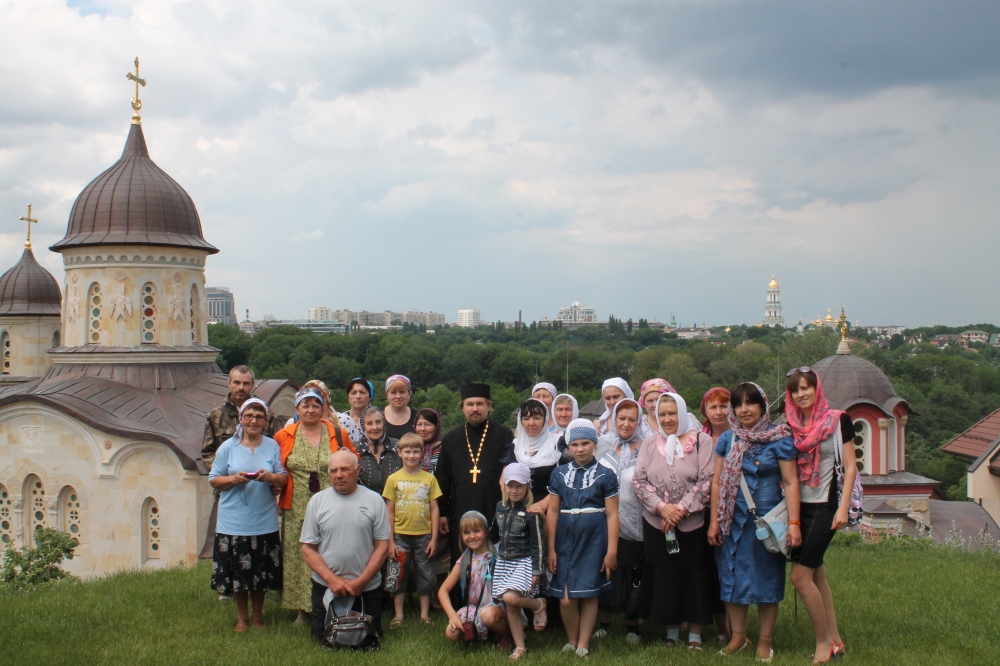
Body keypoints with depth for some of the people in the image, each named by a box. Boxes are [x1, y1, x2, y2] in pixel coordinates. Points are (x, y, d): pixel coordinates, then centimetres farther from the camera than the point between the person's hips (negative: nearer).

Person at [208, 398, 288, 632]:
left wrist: (271, 477, -16)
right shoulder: (228, 447, 2)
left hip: (264, 522, 1)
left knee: (261, 573, 7)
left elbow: (284, 479, 5)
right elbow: (214, 480, 3)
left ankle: (257, 616, 25)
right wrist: (233, 479, -15)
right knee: (237, 573, 6)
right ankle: (242, 617, 24)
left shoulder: (273, 446, 5)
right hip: (234, 522, -1)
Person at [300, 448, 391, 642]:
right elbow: (308, 549, -1)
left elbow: (383, 546, -3)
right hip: (326, 587, 1)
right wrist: (331, 579, -12)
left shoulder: (374, 500, -2)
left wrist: (361, 581, -12)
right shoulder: (317, 501, 0)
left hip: (367, 589, 0)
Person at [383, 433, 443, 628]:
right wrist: (390, 540, -4)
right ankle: (398, 616, 18)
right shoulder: (393, 479, -1)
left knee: (426, 576, 8)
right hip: (401, 535, 0)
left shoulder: (429, 478, 0)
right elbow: (389, 512, 0)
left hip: (424, 535, 0)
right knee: (398, 575, 7)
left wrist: (434, 538, -2)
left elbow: (434, 509, 2)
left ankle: (425, 614, 20)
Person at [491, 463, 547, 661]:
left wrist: (536, 573, -13)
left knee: (510, 598, -25)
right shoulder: (501, 507, 7)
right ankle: (519, 647, 14)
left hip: (523, 562, -6)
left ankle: (538, 604, 3)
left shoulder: (531, 512, -10)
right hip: (503, 562, 6)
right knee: (510, 607, 4)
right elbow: (494, 534, 24)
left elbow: (538, 545, -10)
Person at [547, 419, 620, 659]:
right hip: (566, 541, 1)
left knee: (589, 595, 4)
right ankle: (571, 641, 22)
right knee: (566, 599, 0)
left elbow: (612, 514, -2)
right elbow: (552, 512, 6)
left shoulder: (605, 476, -1)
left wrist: (612, 551, -6)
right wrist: (551, 549, 3)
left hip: (593, 542, -1)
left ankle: (583, 644, 18)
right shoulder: (559, 474, 5)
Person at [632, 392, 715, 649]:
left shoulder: (702, 441, -2)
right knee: (664, 577, 7)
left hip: (692, 524, -2)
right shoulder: (649, 444, 8)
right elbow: (639, 480, 2)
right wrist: (661, 507, -12)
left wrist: (681, 509, -15)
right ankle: (671, 632, 19)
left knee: (692, 577, 2)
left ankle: (695, 634, 13)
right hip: (656, 524, 3)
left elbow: (706, 480, -7)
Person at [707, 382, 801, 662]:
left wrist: (793, 523, -16)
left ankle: (765, 642, 17)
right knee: (733, 576, 9)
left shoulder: (779, 439, -6)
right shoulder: (726, 440, 6)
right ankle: (738, 637, 22)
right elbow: (717, 481, 7)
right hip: (733, 519, 4)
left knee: (766, 578, 6)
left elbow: (790, 482, -9)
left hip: (767, 519, -3)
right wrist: (714, 522, 3)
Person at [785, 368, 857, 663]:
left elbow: (850, 466, -6)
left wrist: (843, 507, -14)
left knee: (800, 575, -10)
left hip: (824, 507, -6)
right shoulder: (791, 425, 8)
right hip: (800, 506, 6)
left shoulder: (838, 420, -5)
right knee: (816, 575, 9)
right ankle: (834, 640, 18)